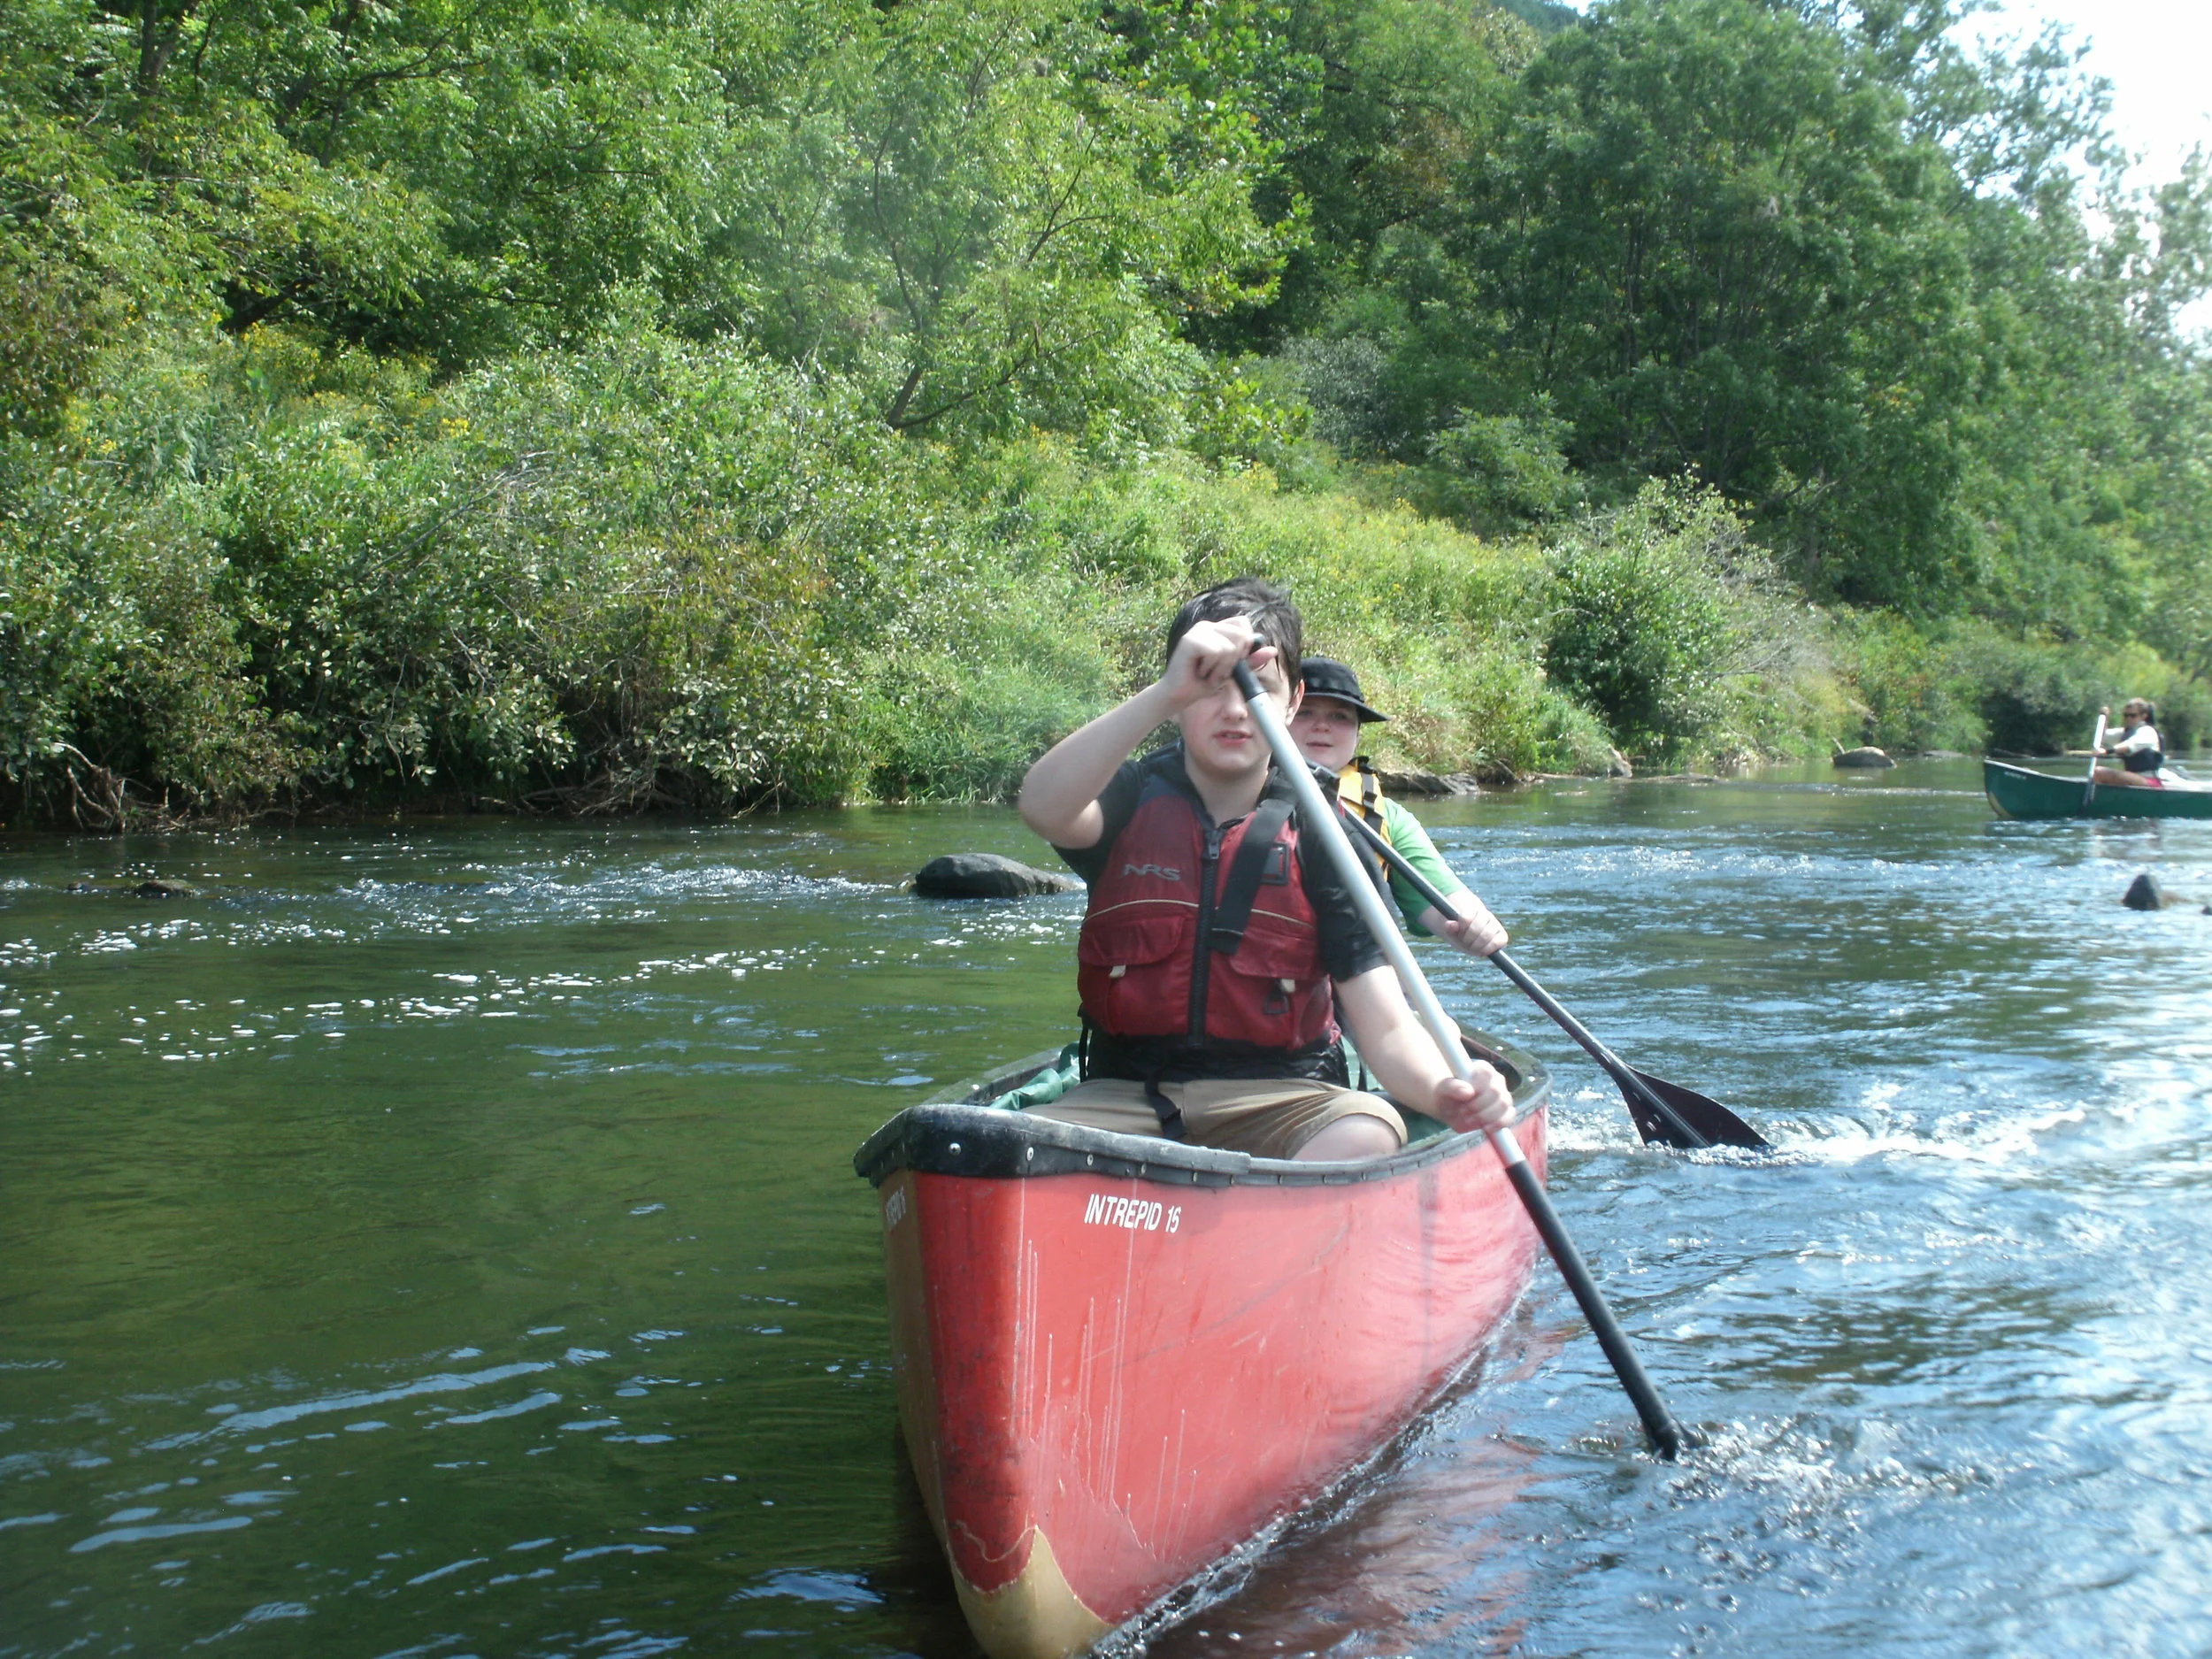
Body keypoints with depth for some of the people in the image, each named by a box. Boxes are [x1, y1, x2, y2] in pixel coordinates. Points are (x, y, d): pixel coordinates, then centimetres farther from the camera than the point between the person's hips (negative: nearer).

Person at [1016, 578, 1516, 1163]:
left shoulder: (1318, 835, 2)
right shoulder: (1133, 799, 4)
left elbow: (1387, 1032, -5)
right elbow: (1043, 807, -23)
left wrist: (1443, 1091, -29)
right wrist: (1167, 693, -33)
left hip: (1277, 1097, 1)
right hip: (1125, 1095, -1)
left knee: (1367, 1135, -32)